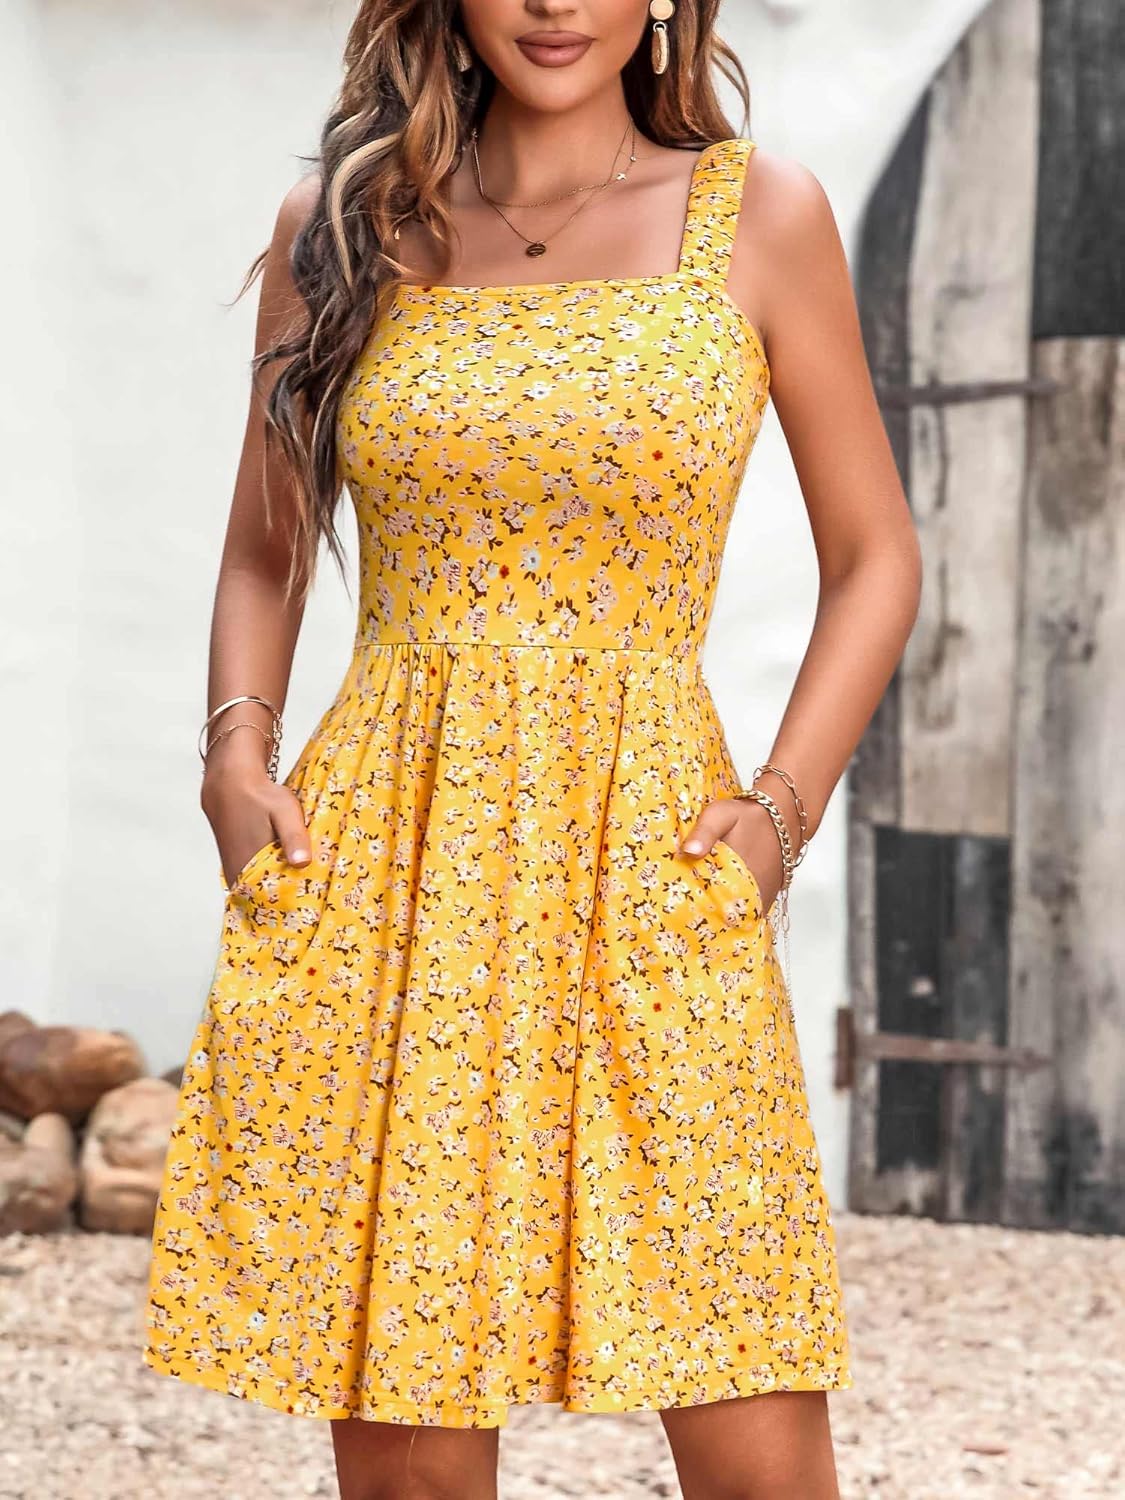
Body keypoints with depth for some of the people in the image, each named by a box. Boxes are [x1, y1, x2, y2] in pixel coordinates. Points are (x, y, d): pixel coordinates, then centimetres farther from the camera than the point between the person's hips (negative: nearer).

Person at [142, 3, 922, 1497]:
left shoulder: (759, 214, 6)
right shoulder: (342, 227, 10)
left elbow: (873, 559, 10)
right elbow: (264, 555, 19)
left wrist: (783, 805, -2)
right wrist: (237, 759, 2)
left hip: (650, 857, -1)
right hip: (377, 862, 1)